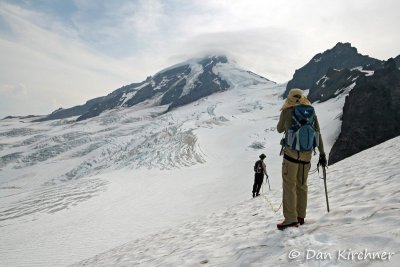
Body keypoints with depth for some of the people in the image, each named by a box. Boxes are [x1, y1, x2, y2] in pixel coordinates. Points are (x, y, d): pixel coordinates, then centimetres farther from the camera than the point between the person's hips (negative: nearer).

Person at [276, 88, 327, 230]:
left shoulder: (287, 111, -3)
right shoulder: (311, 112, 8)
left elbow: (280, 130, 12)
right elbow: (318, 134, 8)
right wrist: (322, 154, 13)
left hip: (291, 152, -5)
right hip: (307, 154, 5)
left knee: (289, 185, -2)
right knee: (301, 185, 14)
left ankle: (291, 218, -6)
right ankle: (300, 216, 20)